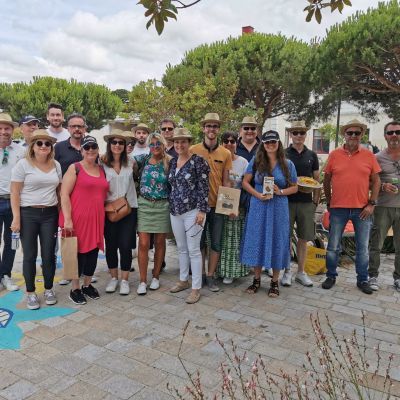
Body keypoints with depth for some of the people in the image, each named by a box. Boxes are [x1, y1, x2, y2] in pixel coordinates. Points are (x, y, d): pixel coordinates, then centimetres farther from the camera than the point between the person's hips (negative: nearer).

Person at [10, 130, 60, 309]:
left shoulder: (56, 165, 7)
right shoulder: (23, 164, -5)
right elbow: (15, 193, -6)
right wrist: (16, 218, -12)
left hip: (50, 214, 3)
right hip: (28, 214, -3)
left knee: (49, 254, 6)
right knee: (30, 255, 4)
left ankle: (49, 289, 22)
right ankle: (30, 293, 18)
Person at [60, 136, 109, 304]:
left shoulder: (102, 170, 13)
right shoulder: (74, 168, -5)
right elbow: (64, 194, -10)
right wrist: (67, 219, -16)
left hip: (96, 219, 6)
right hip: (77, 218, -5)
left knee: (93, 251, 11)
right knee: (78, 251, 3)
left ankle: (87, 285, 28)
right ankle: (75, 289, 18)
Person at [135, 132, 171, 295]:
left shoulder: (170, 162, 0)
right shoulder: (143, 159, 3)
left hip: (162, 206, 0)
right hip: (144, 205, 0)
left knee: (159, 242, 8)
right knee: (143, 244, -4)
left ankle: (155, 277, 25)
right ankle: (143, 281, 8)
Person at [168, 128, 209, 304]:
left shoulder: (198, 161, -9)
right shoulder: (172, 162, 10)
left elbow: (203, 187, -12)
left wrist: (202, 210, -17)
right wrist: (171, 207, 16)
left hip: (193, 211, -6)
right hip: (175, 211, 6)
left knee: (193, 249, -1)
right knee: (181, 248, 16)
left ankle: (196, 288, 9)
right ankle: (183, 280, 31)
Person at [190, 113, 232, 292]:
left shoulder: (226, 153, 2)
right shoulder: (193, 150, -3)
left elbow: (225, 181, 6)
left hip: (217, 205, 2)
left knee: (216, 243, 8)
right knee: (200, 242, 11)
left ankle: (210, 276, 22)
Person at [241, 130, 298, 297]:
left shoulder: (287, 164, 3)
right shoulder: (256, 161, 3)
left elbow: (294, 187, 7)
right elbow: (245, 182, 3)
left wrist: (280, 192, -12)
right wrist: (258, 195, -12)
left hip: (279, 208, 0)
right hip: (258, 207, 0)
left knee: (277, 242, 5)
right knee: (257, 241, 6)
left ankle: (275, 282, 20)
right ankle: (256, 279, 21)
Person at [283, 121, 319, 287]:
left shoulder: (312, 155, 10)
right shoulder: (283, 154, 2)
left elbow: (317, 179, 12)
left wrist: (316, 200, 5)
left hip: (306, 202, 2)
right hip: (287, 201, -2)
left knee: (303, 238, 8)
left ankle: (301, 272, 21)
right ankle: (287, 271, 17)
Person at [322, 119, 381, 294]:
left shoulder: (368, 155, 2)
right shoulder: (334, 155, 1)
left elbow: (376, 181, 4)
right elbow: (326, 181, 8)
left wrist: (371, 204, -3)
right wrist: (328, 202, 7)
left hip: (362, 209, 0)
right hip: (338, 209, 0)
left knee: (362, 248, 10)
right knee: (333, 246, 8)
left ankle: (362, 280, 24)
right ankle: (331, 276, 24)